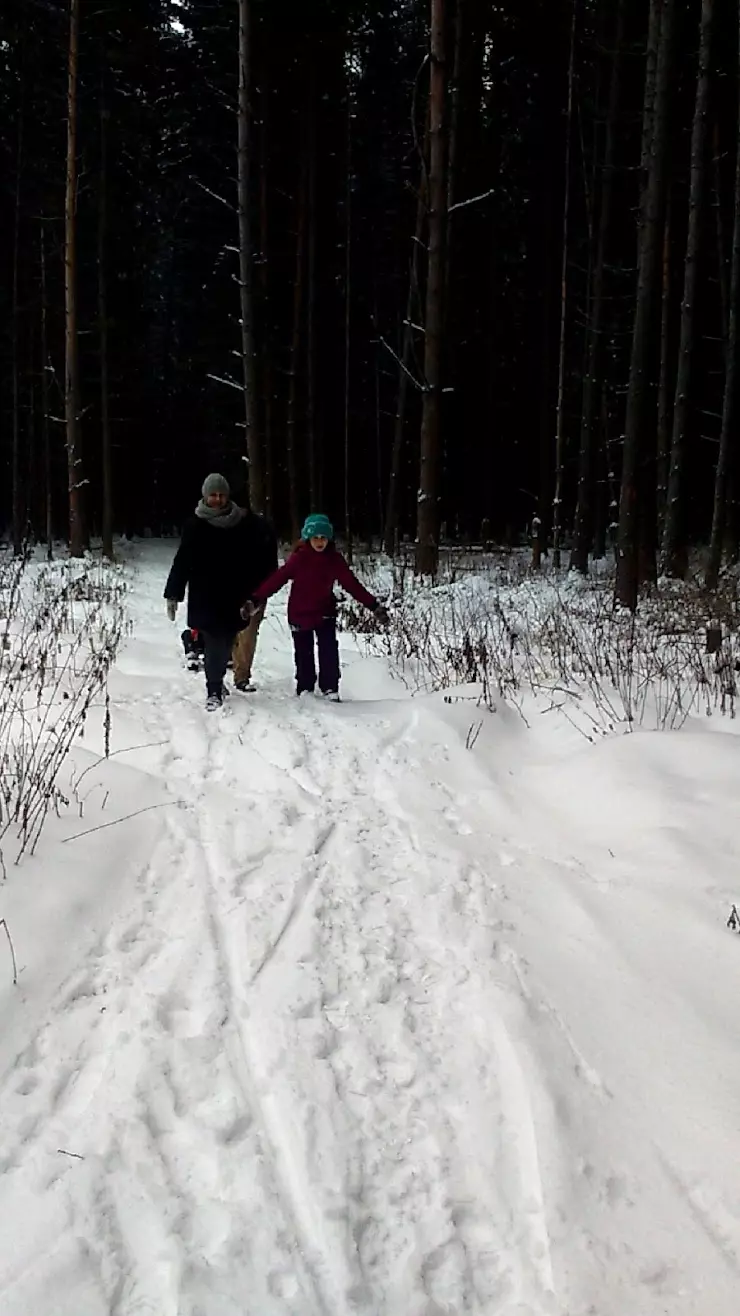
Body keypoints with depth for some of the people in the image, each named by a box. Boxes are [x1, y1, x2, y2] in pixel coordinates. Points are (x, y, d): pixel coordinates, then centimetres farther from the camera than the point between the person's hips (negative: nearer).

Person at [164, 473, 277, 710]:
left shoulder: (243, 523, 2)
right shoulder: (196, 526, -3)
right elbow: (182, 561, -4)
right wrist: (173, 594, -7)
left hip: (233, 598, 2)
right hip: (205, 599, -2)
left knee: (226, 642, 6)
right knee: (215, 644, -6)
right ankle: (214, 691, 3)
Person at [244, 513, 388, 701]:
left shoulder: (335, 559, -7)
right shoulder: (298, 558, -13)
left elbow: (352, 584, -4)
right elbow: (276, 579, -17)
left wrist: (373, 605, -7)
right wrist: (255, 599, -26)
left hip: (325, 613, 1)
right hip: (299, 615, -1)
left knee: (329, 652, -7)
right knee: (304, 655, 8)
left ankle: (330, 689, 5)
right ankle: (305, 689, 24)